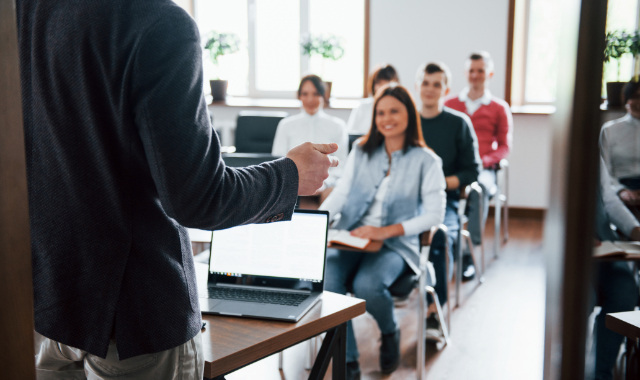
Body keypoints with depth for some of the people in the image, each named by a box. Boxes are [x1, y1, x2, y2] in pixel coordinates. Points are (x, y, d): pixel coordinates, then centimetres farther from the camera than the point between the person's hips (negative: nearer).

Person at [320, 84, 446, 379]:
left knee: (367, 285, -32)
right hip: (350, 237, 3)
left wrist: (387, 231, -16)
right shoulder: (361, 150, 13)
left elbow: (435, 214, -4)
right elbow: (341, 192, 7)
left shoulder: (426, 161, 2)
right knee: (325, 280, -28)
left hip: (395, 244, -3)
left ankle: (390, 333, 4)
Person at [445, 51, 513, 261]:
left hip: (483, 169, -1)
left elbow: (505, 147, 13)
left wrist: (483, 161, -7)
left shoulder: (499, 108, 16)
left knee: (479, 187, -39)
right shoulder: (450, 104, 20)